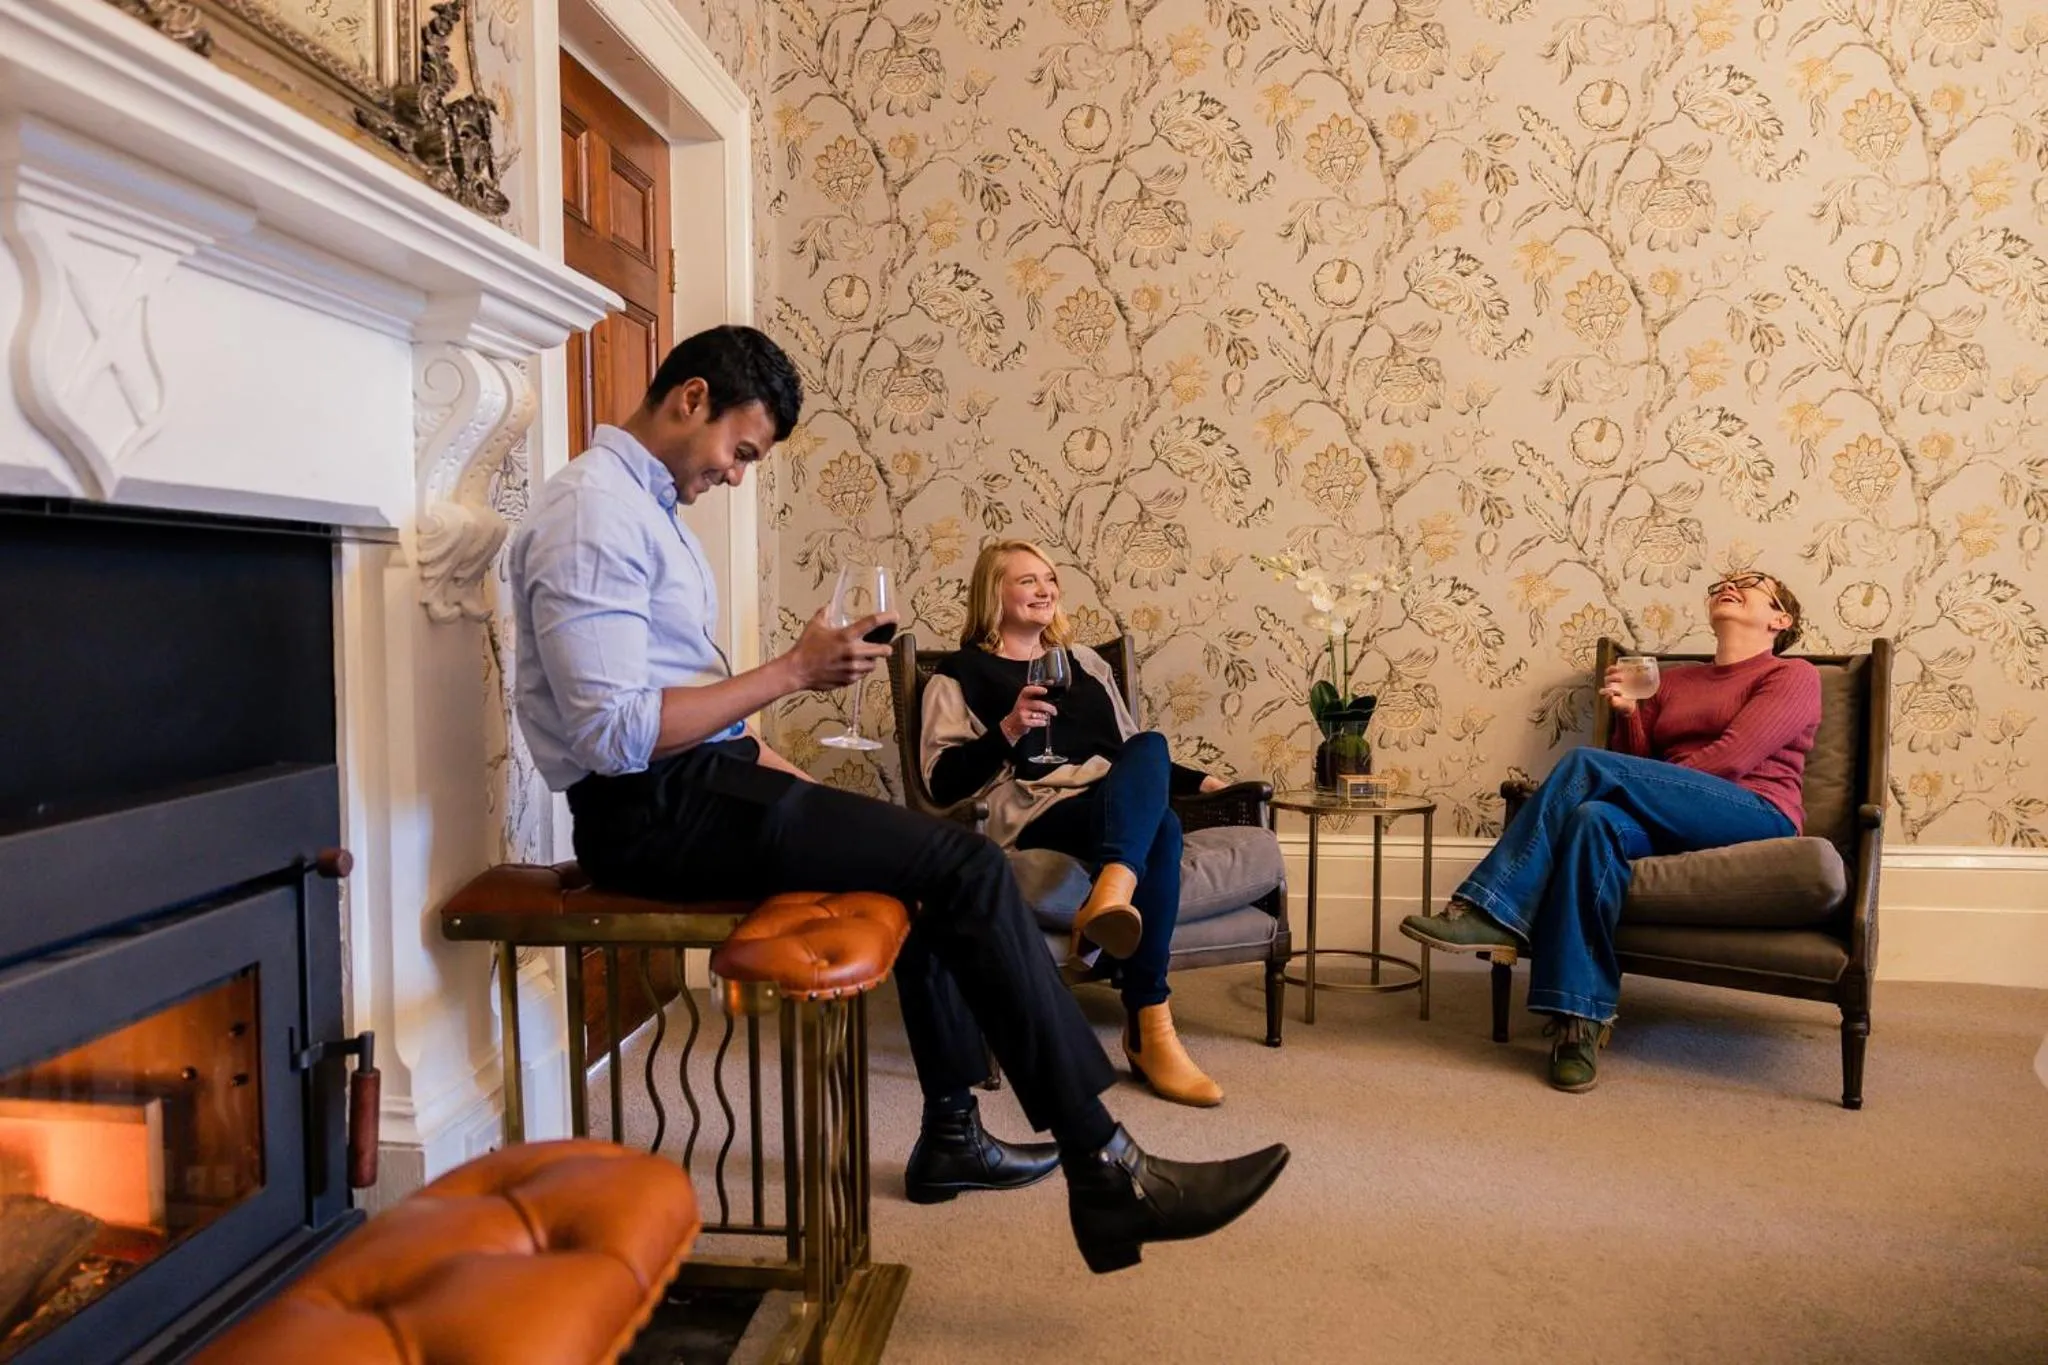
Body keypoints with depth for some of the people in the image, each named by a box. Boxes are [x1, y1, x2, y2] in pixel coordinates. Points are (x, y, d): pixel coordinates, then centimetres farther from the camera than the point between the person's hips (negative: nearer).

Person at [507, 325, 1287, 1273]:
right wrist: (792, 672, -19)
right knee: (969, 868, -18)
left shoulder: (646, 504, 17)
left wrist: (783, 771, 11)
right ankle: (1104, 1175, -12)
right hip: (648, 813, -10)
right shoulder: (591, 515, -14)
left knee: (937, 861, 15)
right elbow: (616, 733, -24)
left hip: (693, 783, 10)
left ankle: (951, 1133, 21)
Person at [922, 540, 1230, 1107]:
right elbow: (942, 784, 0)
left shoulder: (1084, 661, 31)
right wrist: (1007, 730, -14)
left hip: (1119, 807, 5)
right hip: (1034, 813, -5)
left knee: (1150, 747, -34)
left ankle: (1109, 898, -55)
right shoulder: (962, 672, 13)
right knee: (1160, 828, -35)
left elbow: (1131, 752, 34)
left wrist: (1197, 780, 18)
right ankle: (1149, 1030, -42)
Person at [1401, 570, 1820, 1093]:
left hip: (1759, 819, -4)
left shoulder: (1793, 675, 11)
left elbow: (1732, 758, -6)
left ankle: (1492, 911, -28)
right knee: (1596, 819, -33)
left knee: (1587, 765, -26)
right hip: (1677, 827, 4)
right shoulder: (1671, 681, 28)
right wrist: (1628, 713, -1)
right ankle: (1581, 1019, -38)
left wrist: (1649, 786, -8)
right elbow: (1637, 766, 17)